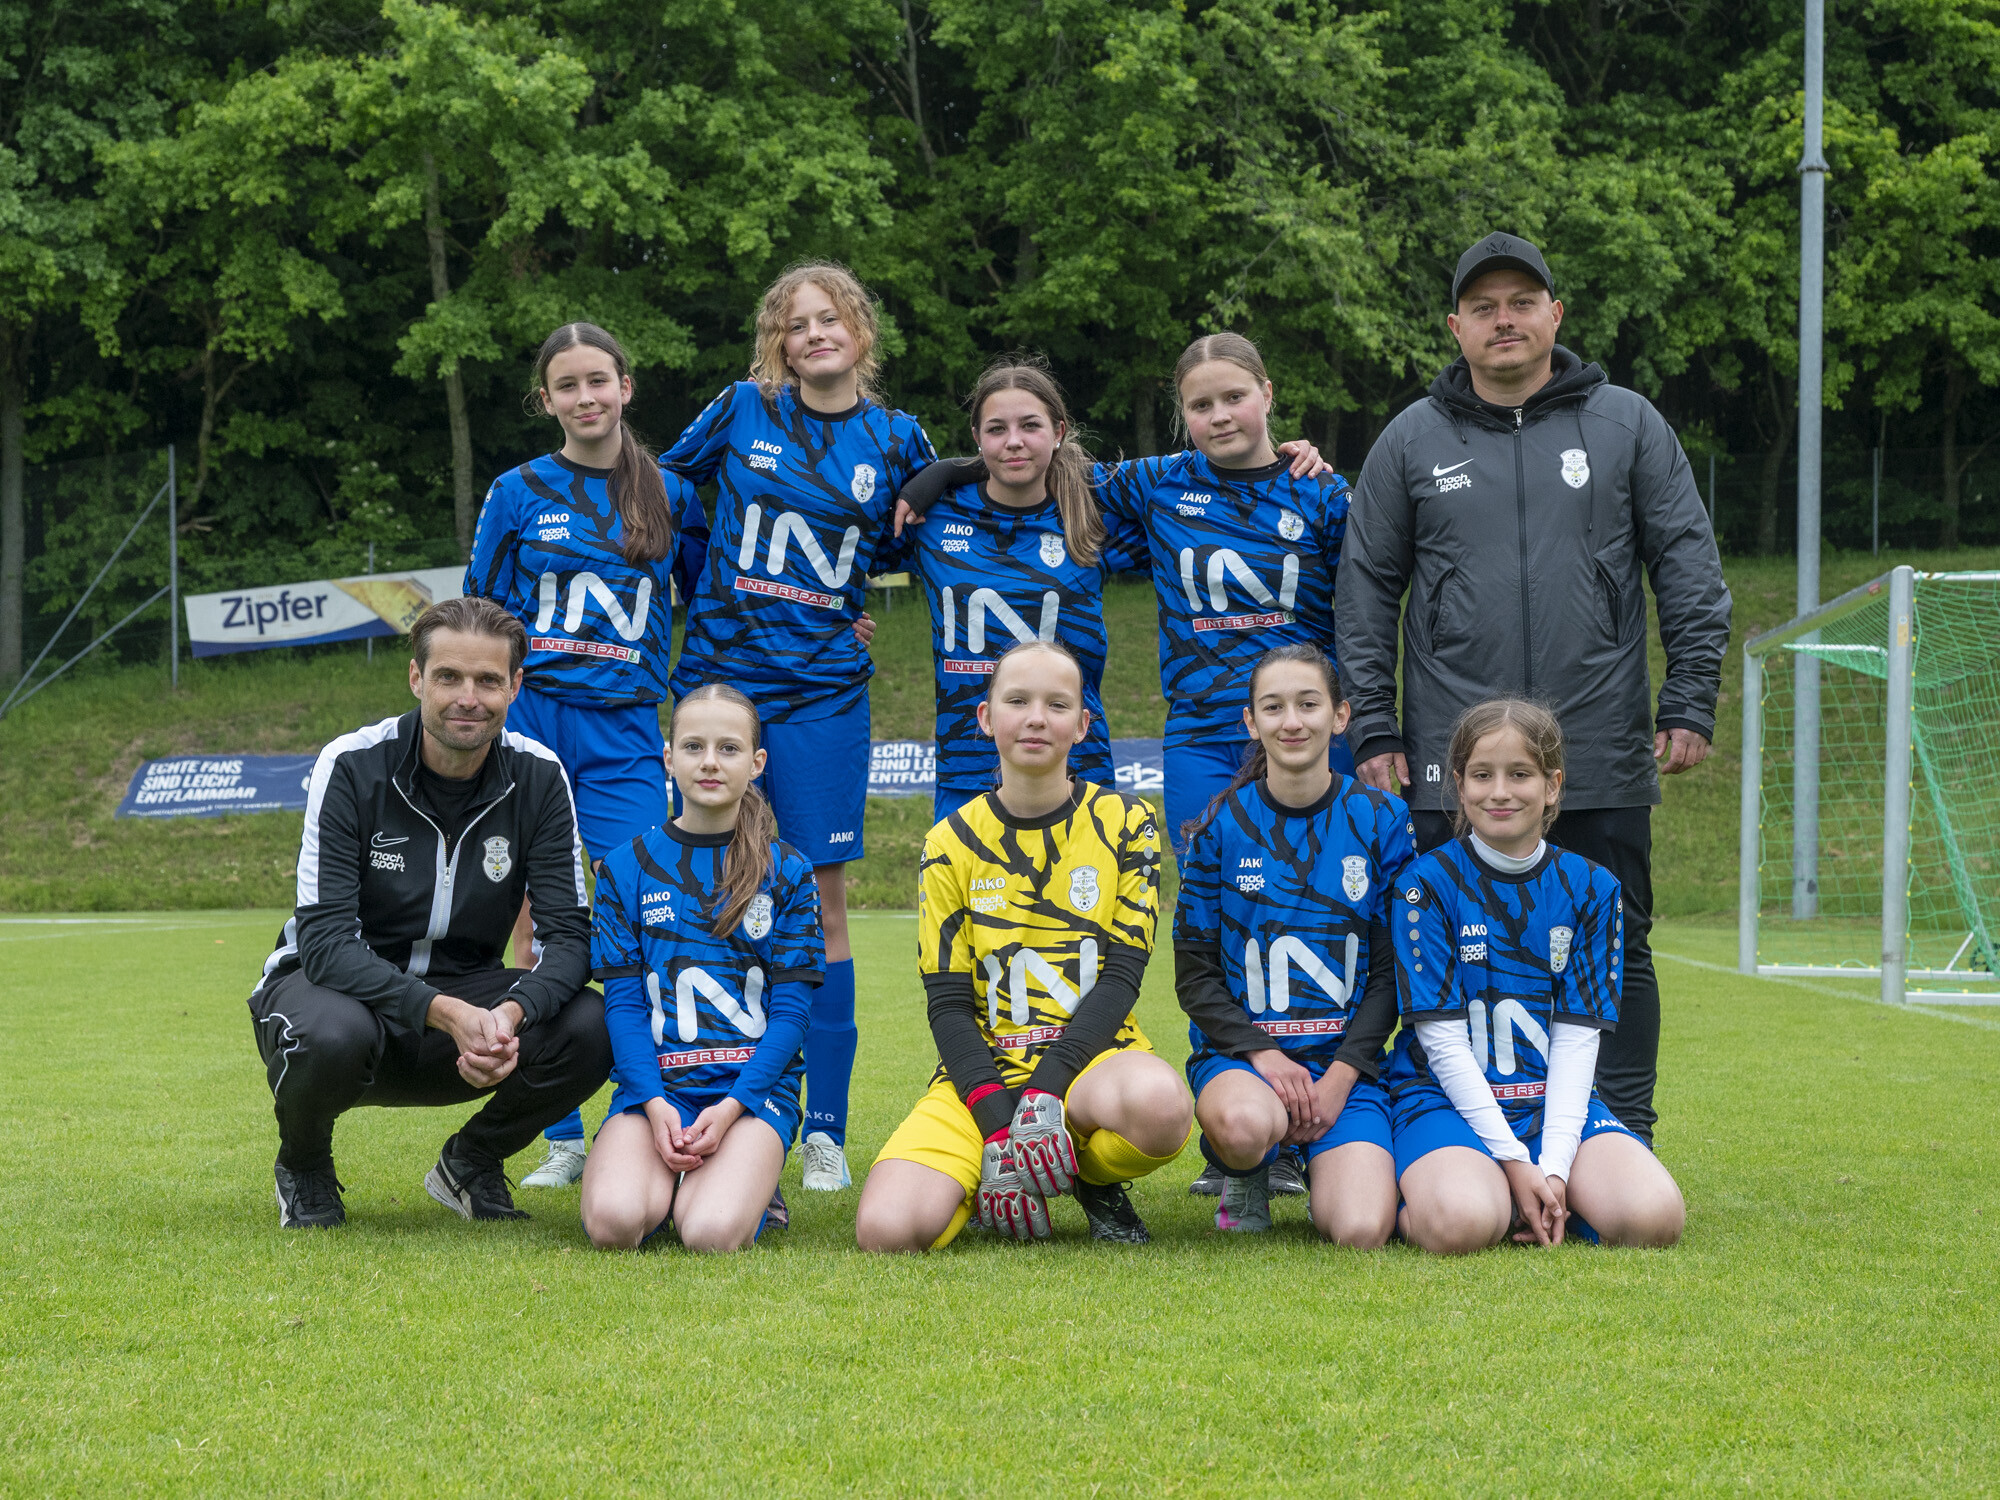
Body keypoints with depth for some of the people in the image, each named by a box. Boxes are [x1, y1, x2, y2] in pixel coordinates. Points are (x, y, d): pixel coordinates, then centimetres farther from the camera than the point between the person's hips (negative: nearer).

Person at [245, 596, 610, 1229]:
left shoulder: (538, 778, -9)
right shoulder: (352, 767, -18)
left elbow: (569, 934, -12)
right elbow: (325, 938, -24)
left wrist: (512, 1013, -34)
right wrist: (447, 1014, -37)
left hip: (465, 993, 3)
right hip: (337, 984, -3)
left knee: (589, 1029, -25)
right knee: (332, 1034, -39)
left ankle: (472, 1160, 6)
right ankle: (303, 1166, -2)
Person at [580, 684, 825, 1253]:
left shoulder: (787, 873, 6)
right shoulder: (626, 868, 9)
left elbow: (791, 1009, 1)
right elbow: (623, 1002, 4)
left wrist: (732, 1106, -13)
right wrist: (656, 1105, -13)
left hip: (755, 1083, -1)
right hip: (653, 1083, 1)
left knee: (713, 1235, -30)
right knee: (614, 1225, -29)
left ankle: (748, 1185, 5)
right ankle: (667, 1177, 4)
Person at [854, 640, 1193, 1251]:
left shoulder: (1123, 823, 4)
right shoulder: (952, 843, 6)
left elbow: (1122, 977, -4)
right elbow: (947, 1005, 2)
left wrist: (1047, 1089, -19)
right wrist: (998, 1120, -15)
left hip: (1090, 1059, -1)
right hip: (982, 1071, 1)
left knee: (1159, 1103, -40)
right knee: (886, 1228, -28)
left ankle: (1095, 1181, -3)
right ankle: (988, 1177, 8)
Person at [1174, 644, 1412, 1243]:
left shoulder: (1380, 821, 2)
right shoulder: (1223, 825, 0)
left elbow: (1391, 971, 3)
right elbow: (1194, 974, 2)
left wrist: (1339, 1078, -10)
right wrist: (1262, 1054, -15)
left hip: (1345, 1056, 1)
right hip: (1238, 1048, -1)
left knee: (1362, 1232, -24)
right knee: (1245, 1122, -40)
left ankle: (1330, 1169, 13)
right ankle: (1245, 1177, -1)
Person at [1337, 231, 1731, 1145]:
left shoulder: (1627, 426, 8)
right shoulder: (1411, 442, 8)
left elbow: (1690, 569, 7)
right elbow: (1367, 590, 9)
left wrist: (1690, 706, -2)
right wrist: (1374, 730, 2)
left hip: (1604, 760, 0)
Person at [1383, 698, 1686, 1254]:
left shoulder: (1591, 888, 5)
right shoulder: (1429, 882, -4)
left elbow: (1577, 1037, 0)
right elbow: (1442, 1039, -8)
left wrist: (1552, 1166, -13)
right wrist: (1513, 1160, -16)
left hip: (1557, 1101, 3)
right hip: (1448, 1098, -3)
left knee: (1654, 1217, -25)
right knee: (1462, 1223, -36)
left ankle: (1549, 1201, 4)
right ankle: (1417, 1200, 0)